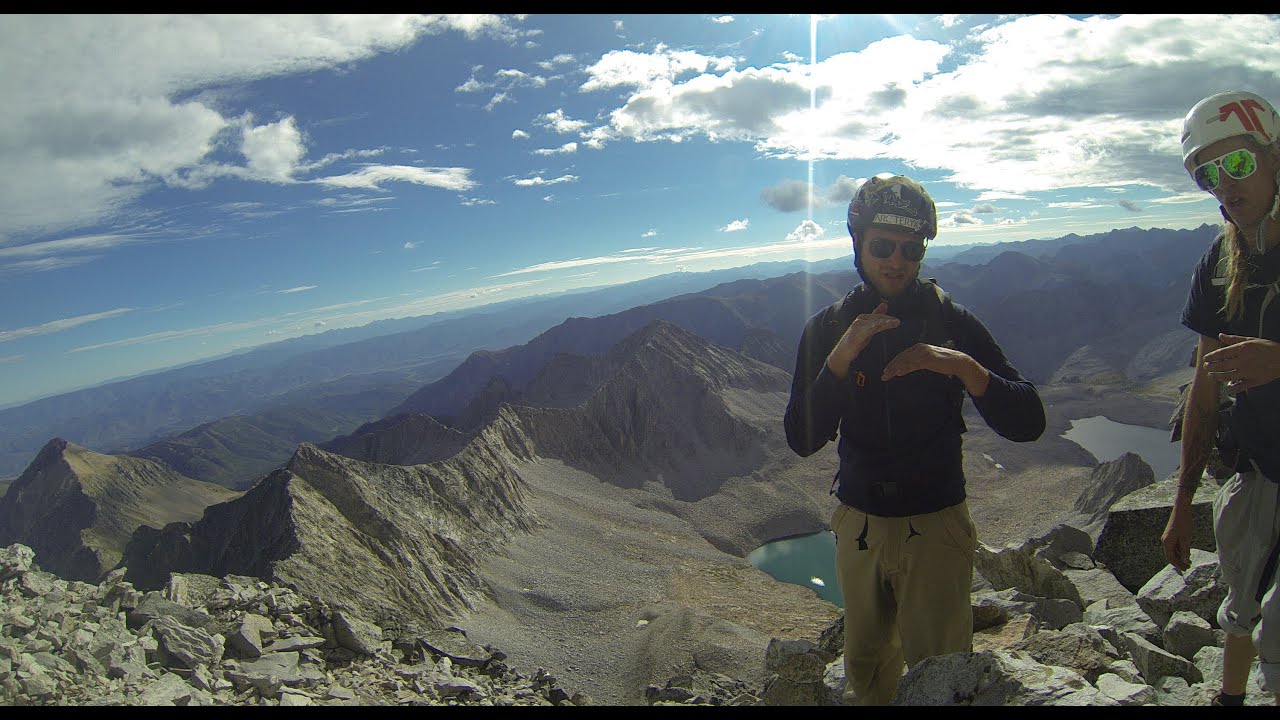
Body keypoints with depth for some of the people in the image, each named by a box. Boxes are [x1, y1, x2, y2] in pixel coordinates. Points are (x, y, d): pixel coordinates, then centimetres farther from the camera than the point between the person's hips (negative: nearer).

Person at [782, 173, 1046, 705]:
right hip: (858, 524, 2)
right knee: (865, 671, 18)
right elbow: (802, 440, -13)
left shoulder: (952, 322, -7)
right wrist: (841, 358, -25)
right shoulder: (827, 329, -3)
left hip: (935, 525, -2)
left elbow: (1027, 422, -13)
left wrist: (963, 366, -30)